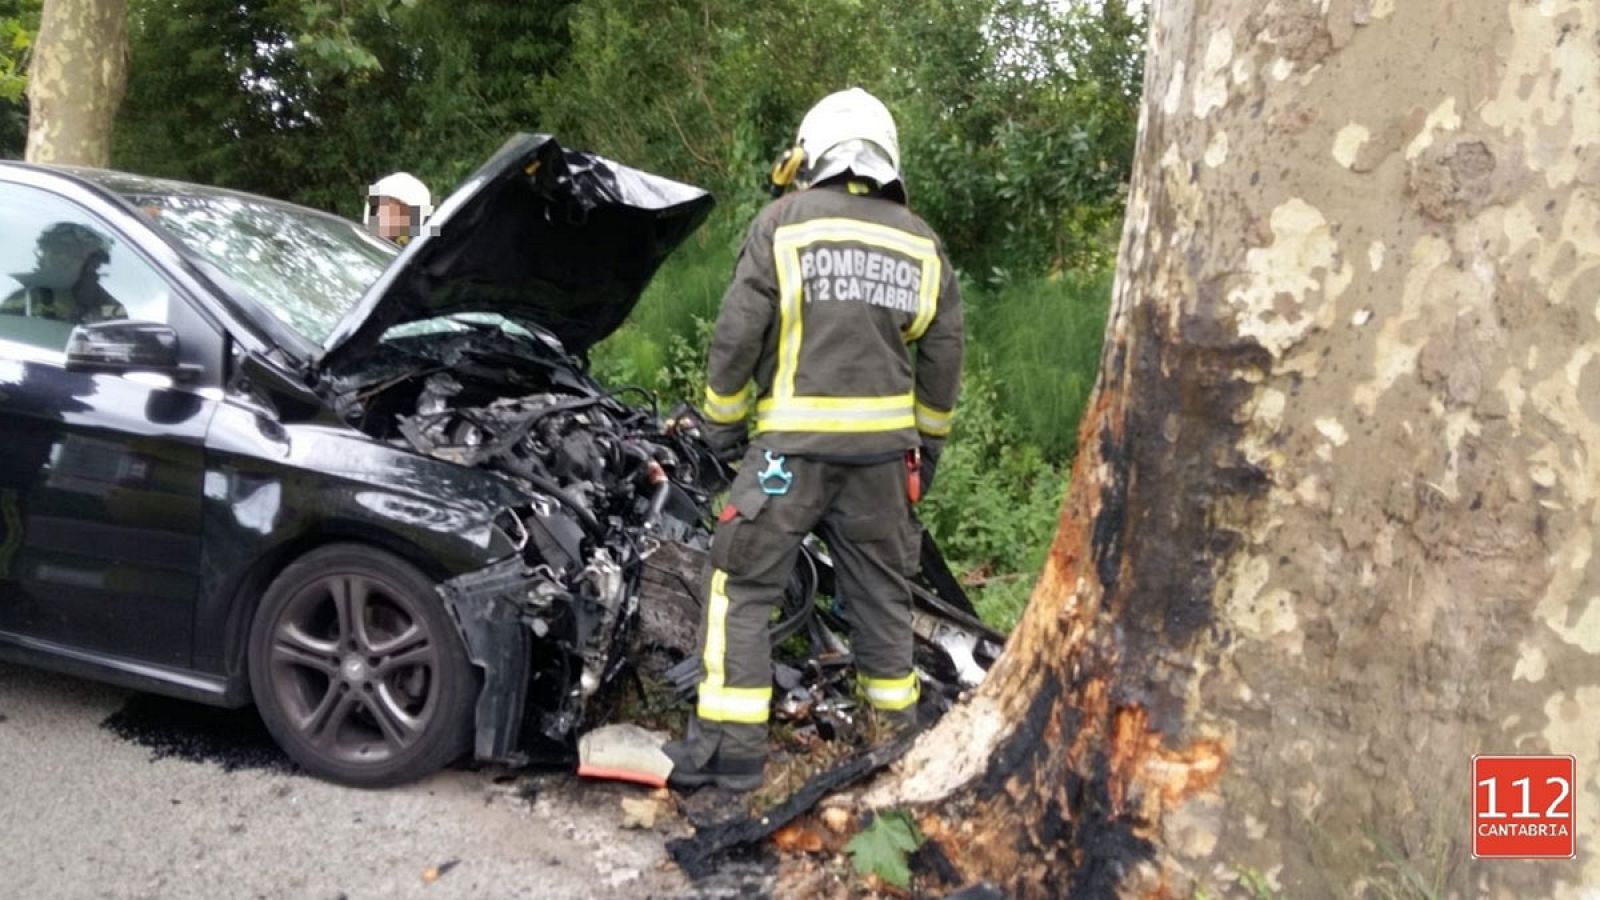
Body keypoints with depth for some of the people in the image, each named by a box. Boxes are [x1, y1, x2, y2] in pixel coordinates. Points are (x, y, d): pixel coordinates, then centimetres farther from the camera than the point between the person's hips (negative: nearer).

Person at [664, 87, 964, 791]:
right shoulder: (920, 241, 10)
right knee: (882, 589, 17)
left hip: (794, 442, -4)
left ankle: (730, 747, 3)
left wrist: (722, 421, 7)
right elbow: (943, 353, 13)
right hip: (884, 444, 5)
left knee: (743, 586, 4)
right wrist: (929, 442, 23)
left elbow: (738, 332, -5)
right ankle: (898, 729, 28)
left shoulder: (785, 221, -3)